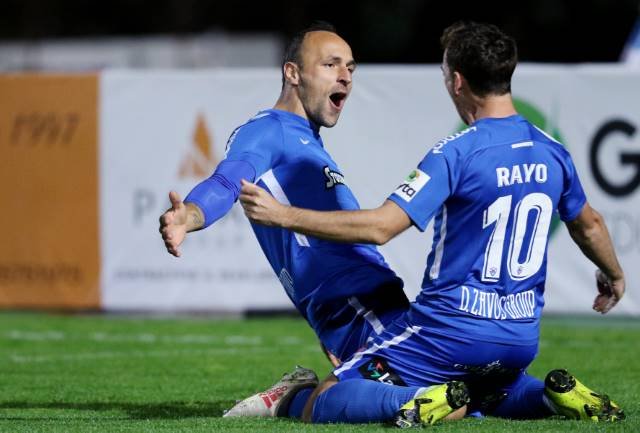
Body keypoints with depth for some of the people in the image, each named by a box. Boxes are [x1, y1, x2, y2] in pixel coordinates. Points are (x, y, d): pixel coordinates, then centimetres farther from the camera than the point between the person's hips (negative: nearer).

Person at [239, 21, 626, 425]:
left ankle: (441, 399, -22)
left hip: (451, 329, -6)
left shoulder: (456, 153, -16)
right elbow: (589, 225, 23)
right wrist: (614, 275, 45)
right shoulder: (552, 153, 5)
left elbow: (379, 227, -22)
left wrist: (282, 215, -17)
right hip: (520, 340, 6)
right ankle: (554, 393, 6)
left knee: (321, 407, -3)